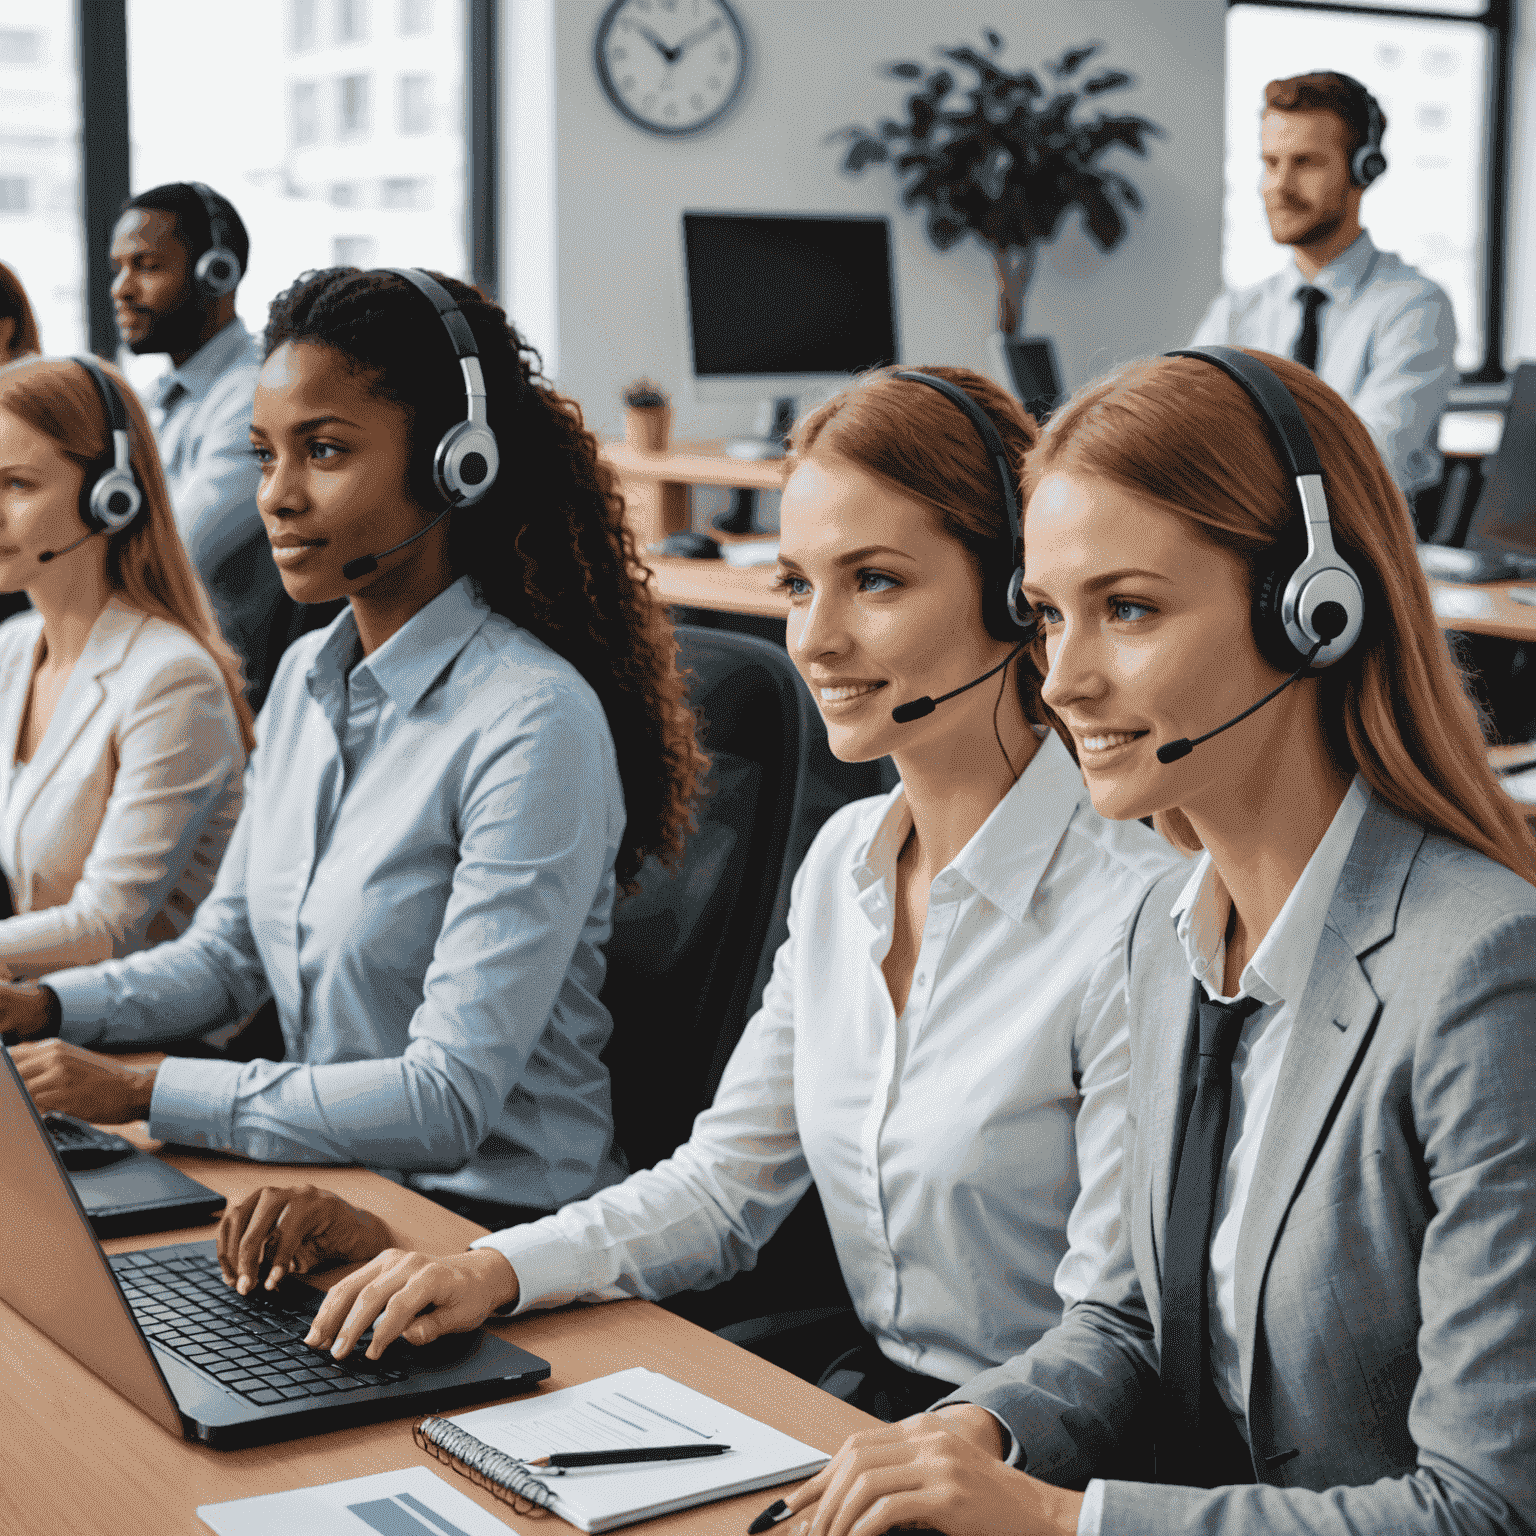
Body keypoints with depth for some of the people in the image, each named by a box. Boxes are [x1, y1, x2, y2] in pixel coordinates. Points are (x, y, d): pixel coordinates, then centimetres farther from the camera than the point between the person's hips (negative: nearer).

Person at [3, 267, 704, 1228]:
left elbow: (449, 1100, -21)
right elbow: (227, 955, 16)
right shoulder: (306, 678, 7)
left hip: (492, 1221, -7)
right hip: (324, 1182, 7)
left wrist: (143, 1095, -22)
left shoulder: (534, 724, -19)